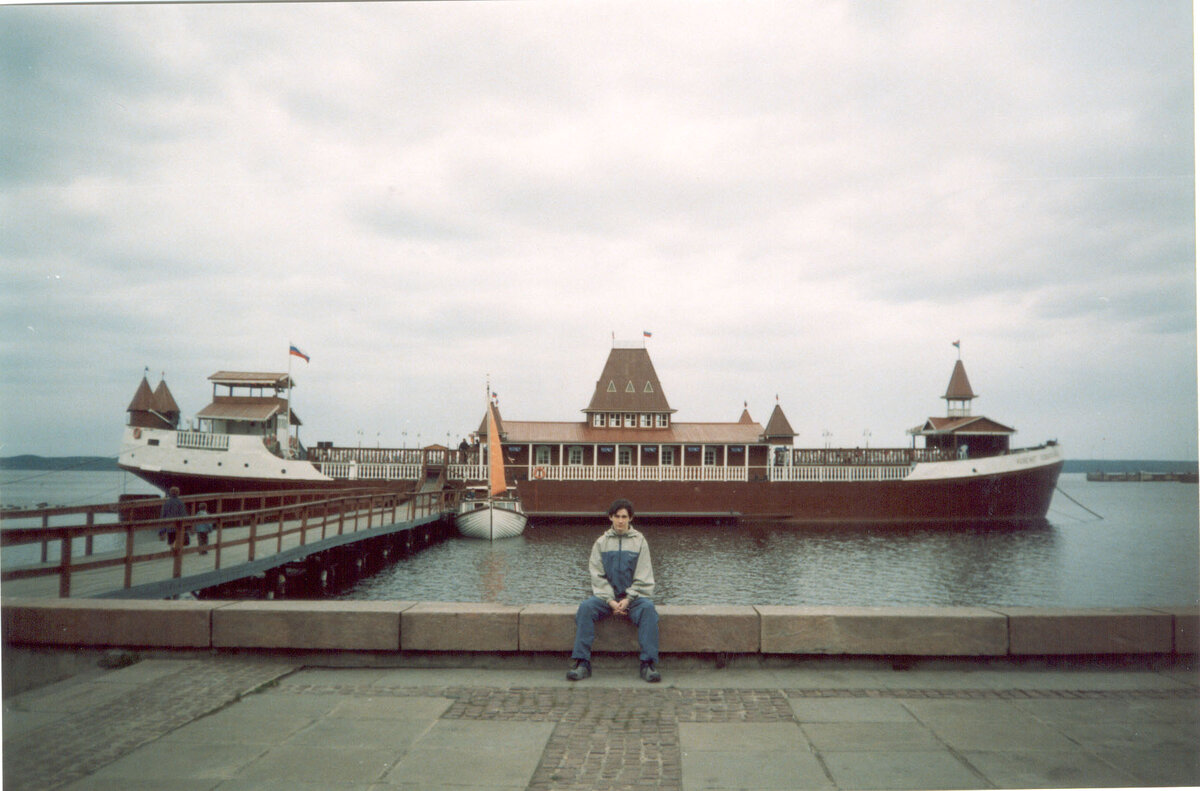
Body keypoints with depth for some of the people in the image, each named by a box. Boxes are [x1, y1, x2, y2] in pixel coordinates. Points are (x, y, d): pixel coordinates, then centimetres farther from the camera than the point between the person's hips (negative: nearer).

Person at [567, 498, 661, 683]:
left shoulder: (639, 541, 7)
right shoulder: (601, 542, 10)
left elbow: (643, 578, 2)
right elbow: (597, 575, 3)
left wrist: (628, 599, -12)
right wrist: (610, 600, -12)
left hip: (633, 596, -1)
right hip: (606, 595, 1)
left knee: (648, 608, -32)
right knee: (586, 607, -27)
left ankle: (649, 664, -29)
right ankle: (582, 662, -24)